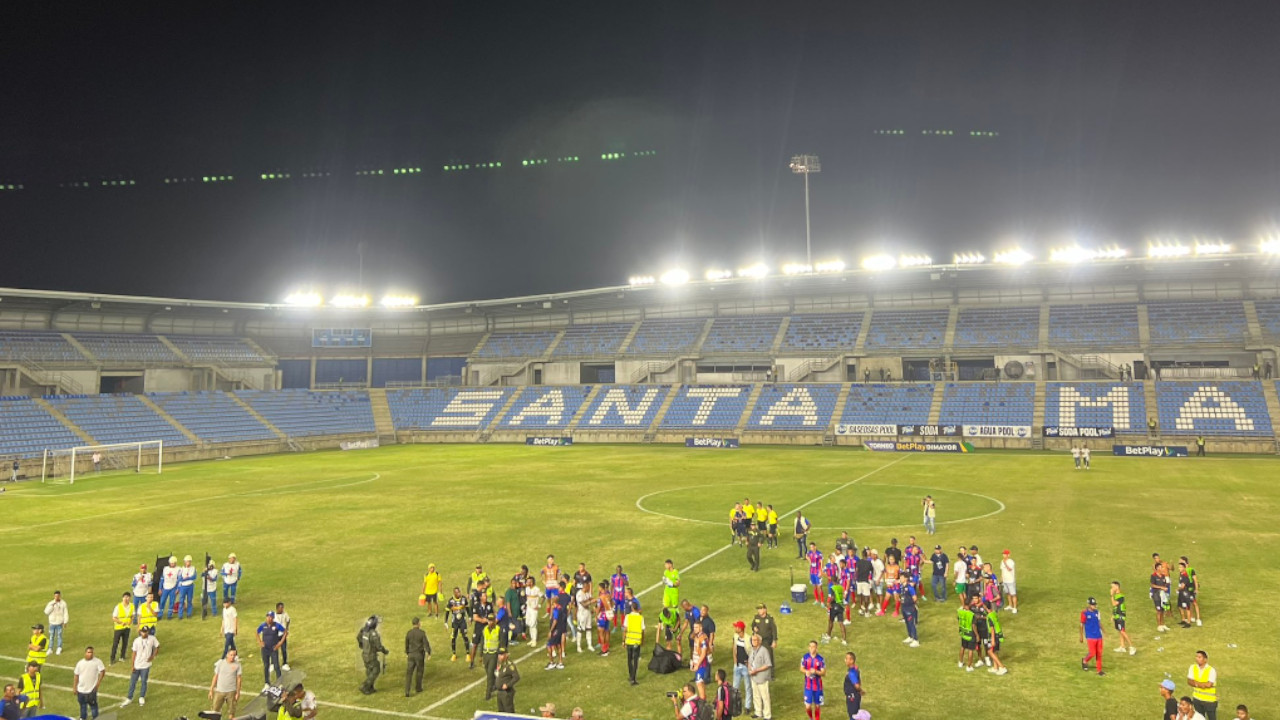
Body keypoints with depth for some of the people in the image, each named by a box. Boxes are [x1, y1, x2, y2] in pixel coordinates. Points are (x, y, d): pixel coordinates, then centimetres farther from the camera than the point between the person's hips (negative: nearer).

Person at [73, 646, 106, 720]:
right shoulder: (80, 663, -2)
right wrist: (74, 687, 7)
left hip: (92, 689, -4)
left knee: (93, 705, 0)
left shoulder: (97, 662, -12)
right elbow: (76, 675, 6)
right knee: (83, 705, 19)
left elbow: (102, 671, -12)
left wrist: (98, 682, -15)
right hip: (81, 689, 4)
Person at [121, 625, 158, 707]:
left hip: (146, 665, -1)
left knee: (144, 681, 7)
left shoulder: (152, 639, -8)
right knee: (132, 682, 7)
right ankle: (129, 698, 21)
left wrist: (153, 656, -7)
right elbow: (134, 653, -3)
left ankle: (142, 698, 24)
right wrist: (133, 666, -2)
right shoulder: (137, 640, -8)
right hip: (136, 665, 1)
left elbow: (157, 647, 6)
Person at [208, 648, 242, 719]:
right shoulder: (220, 663, 1)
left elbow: (238, 679, -1)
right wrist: (211, 690, 4)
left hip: (231, 691, -1)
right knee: (215, 710, 2)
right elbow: (215, 677, 6)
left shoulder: (237, 665, -2)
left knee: (231, 711, 4)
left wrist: (238, 693, -4)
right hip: (219, 690, 1)